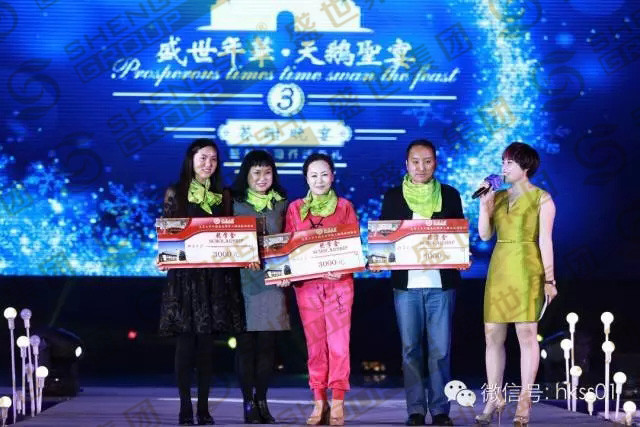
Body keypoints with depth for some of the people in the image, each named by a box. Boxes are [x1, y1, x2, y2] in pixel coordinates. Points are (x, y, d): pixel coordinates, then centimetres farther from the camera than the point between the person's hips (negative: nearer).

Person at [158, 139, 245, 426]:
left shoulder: (223, 196, 11)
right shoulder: (175, 193, 3)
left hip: (214, 275, 2)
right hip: (184, 273, -2)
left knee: (206, 343, 4)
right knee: (185, 342, -3)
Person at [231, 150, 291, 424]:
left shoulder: (282, 204, 12)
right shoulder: (234, 203, 3)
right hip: (243, 280, -2)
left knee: (267, 342, 3)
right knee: (246, 342, -1)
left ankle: (262, 400, 12)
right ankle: (248, 403, 5)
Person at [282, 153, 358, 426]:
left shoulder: (344, 207, 6)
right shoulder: (295, 208, 9)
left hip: (339, 283, -1)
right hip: (307, 283, 1)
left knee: (338, 343, -6)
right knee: (315, 344, 3)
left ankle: (337, 404, -1)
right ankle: (319, 402, 8)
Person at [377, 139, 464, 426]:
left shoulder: (450, 195, 9)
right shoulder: (393, 196, 8)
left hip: (441, 282, 0)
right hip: (406, 282, 0)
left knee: (440, 349, -1)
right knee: (411, 348, 2)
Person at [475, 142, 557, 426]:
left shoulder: (541, 199, -1)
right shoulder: (498, 197, 13)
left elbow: (545, 240, -5)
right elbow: (484, 235, 7)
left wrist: (549, 279, -8)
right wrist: (484, 205, -4)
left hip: (527, 270, -5)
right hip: (498, 269, 5)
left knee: (527, 333, -4)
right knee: (493, 335, 4)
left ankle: (524, 401, 1)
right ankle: (494, 398, 12)